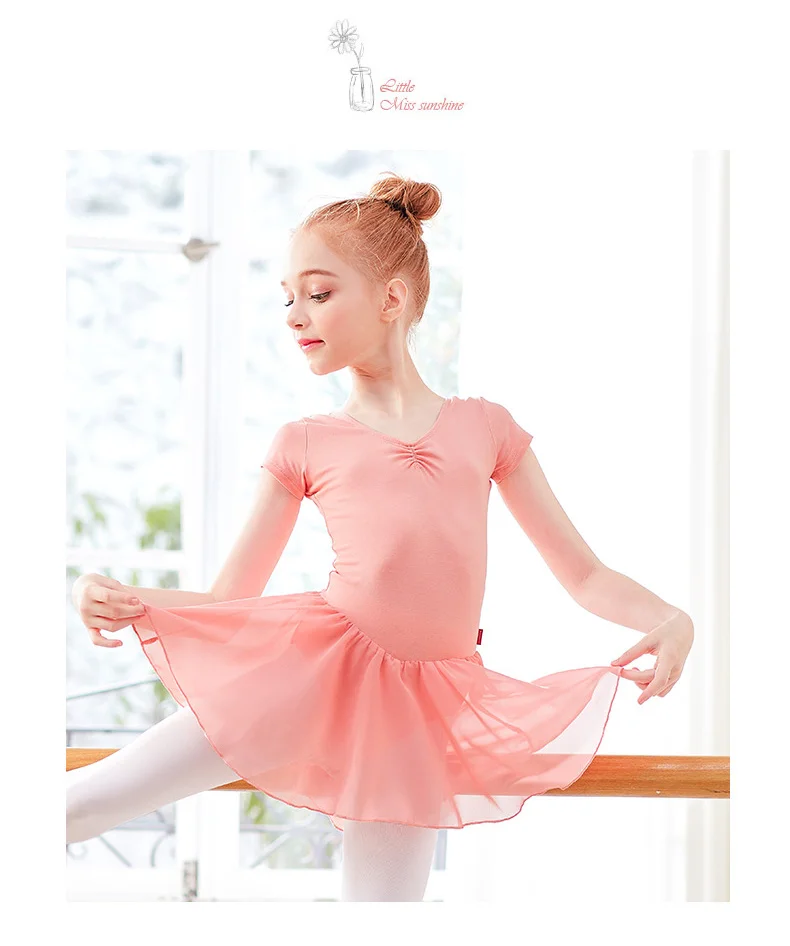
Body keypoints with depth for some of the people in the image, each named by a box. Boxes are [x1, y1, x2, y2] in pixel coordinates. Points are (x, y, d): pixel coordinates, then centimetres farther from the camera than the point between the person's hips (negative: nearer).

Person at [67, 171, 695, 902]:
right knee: (91, 801, -13)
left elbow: (585, 575, 10)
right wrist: (124, 600, -11)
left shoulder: (485, 426, 9)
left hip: (420, 701, 1)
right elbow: (229, 601, 8)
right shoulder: (306, 444, 9)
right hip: (313, 668, 0)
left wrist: (669, 618, -10)